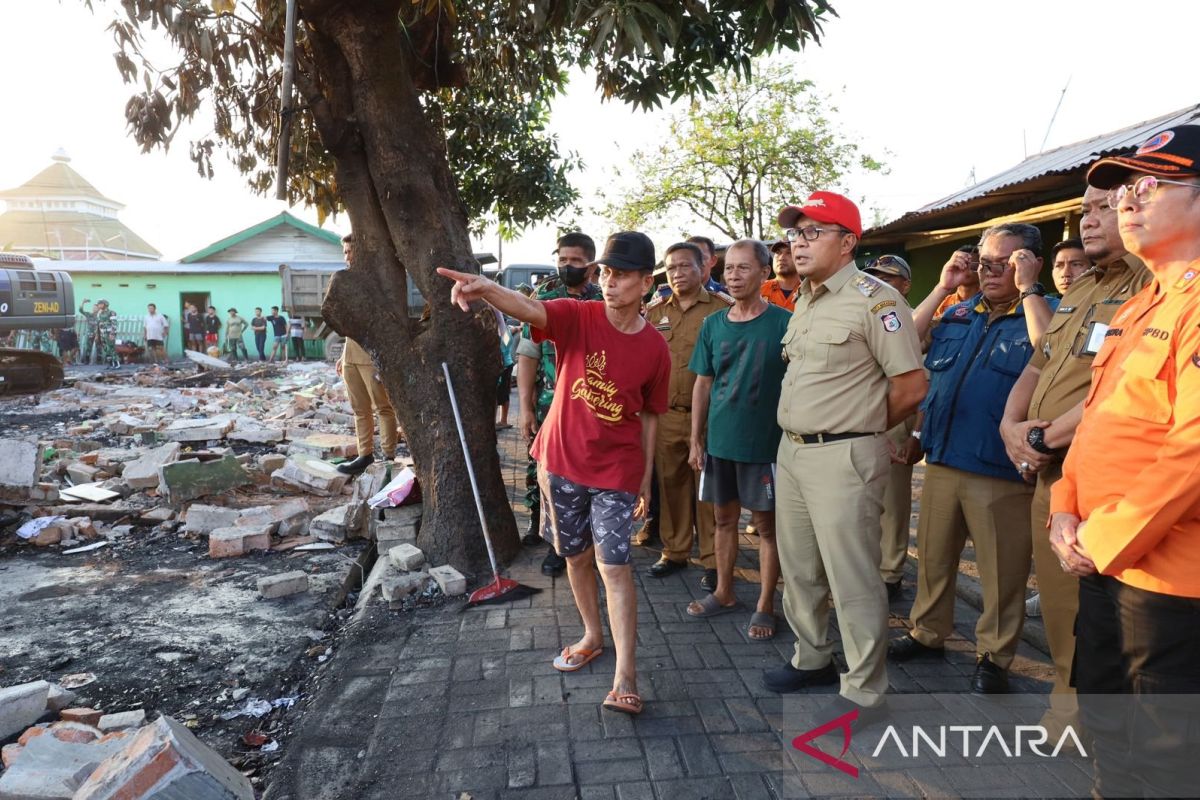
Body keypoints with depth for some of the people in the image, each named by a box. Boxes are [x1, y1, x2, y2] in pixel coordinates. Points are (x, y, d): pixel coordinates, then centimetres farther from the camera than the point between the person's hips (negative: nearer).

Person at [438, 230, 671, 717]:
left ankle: (625, 678, 0)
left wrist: (646, 480, 5)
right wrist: (488, 289, -53)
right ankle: (592, 636, 39)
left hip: (617, 471, -1)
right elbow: (529, 309, -31)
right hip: (562, 462, 2)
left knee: (614, 565, -7)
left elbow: (650, 417, 4)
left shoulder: (655, 348, -5)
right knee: (576, 555, 16)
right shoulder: (577, 317, -9)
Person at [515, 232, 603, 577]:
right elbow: (528, 356, -1)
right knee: (538, 469, 11)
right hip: (547, 405, 1)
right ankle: (537, 524, 36)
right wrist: (525, 406, -6)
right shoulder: (544, 300, 1)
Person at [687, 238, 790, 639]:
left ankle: (765, 606, 20)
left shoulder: (783, 323, -7)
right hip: (719, 440, 4)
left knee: (766, 523, 6)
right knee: (724, 519, 15)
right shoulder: (713, 324, 4)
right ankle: (724, 593, 31)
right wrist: (696, 440, 7)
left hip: (764, 441, -4)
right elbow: (703, 384, 9)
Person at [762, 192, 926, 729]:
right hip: (791, 451, 9)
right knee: (798, 570, 19)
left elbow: (910, 387, -13)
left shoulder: (874, 299, -12)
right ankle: (812, 659, 37)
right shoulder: (804, 302, 15)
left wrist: (859, 430, -1)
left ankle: (864, 693, 17)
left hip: (842, 458, -9)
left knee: (853, 580, 1)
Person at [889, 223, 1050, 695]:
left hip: (1000, 471, -5)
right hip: (941, 461, 5)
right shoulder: (958, 314, 12)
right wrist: (942, 288, 3)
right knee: (932, 556, 17)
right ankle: (928, 633, 35)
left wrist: (1028, 289, -17)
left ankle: (994, 656, 25)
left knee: (1001, 572, 7)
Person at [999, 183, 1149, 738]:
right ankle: (1065, 709, 34)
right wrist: (1011, 424, 3)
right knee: (1059, 613, 18)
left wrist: (1045, 437, -12)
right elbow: (1036, 368, 21)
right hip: (1050, 477, 8)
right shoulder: (1079, 290, 18)